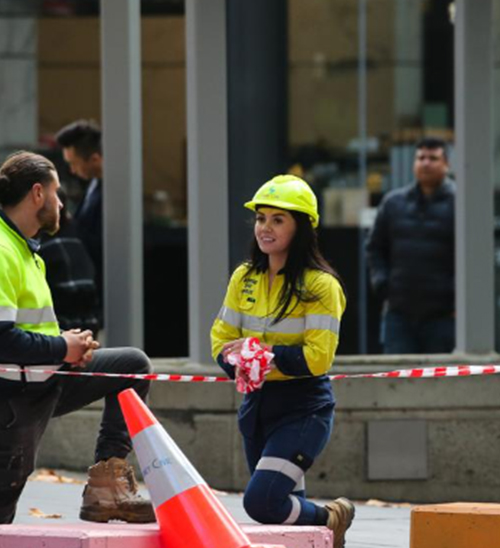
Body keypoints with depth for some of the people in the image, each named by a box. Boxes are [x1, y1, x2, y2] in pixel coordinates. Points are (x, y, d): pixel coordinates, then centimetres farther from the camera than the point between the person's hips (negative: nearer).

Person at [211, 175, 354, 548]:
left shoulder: (319, 285, -12)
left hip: (304, 408, -7)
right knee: (289, 509, 13)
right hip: (257, 404, 7)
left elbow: (318, 357, -18)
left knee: (262, 501, -20)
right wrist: (239, 364, -16)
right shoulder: (244, 279, 6)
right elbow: (222, 338, 5)